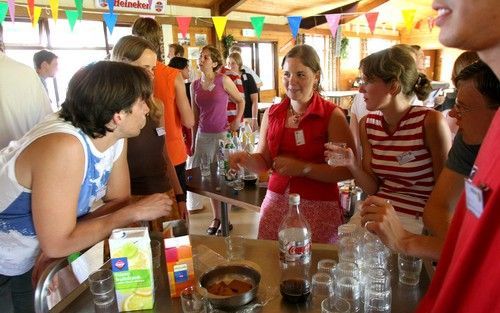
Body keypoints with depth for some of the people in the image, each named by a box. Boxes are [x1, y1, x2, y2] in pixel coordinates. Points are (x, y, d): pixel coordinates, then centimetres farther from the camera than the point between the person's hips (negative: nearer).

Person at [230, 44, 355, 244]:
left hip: (319, 207, -3)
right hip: (276, 203, 4)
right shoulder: (272, 114, 6)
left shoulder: (332, 115, -8)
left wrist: (303, 168, -19)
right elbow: (264, 161, 9)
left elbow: (348, 170, -13)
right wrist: (247, 159, -10)